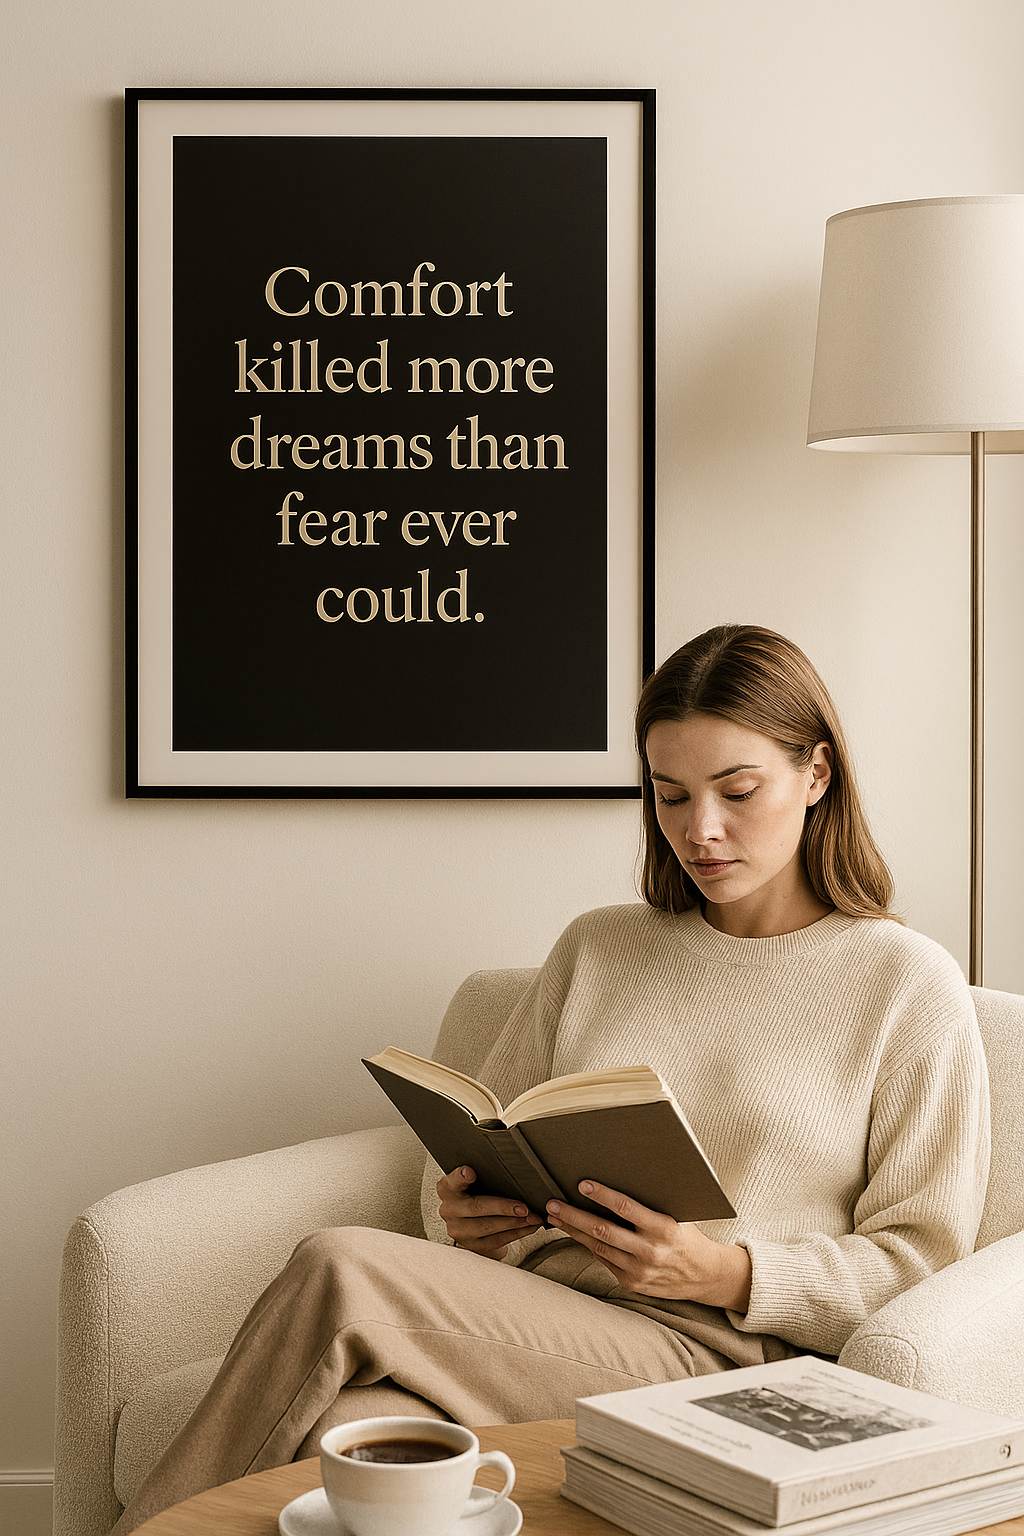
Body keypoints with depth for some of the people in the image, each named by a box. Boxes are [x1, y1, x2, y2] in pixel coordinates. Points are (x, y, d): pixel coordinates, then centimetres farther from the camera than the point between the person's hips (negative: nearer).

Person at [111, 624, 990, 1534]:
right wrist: (464, 1214, -2)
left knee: (340, 1273, -28)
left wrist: (727, 1274, -13)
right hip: (529, 1332, 4)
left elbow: (920, 1259, 3)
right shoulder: (597, 949, 20)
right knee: (342, 1435, -35)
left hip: (711, 1355, -4)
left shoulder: (910, 985, 7)